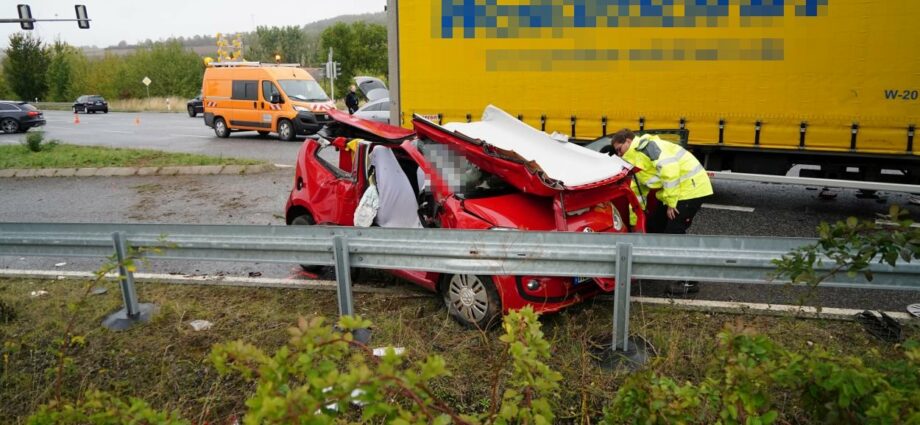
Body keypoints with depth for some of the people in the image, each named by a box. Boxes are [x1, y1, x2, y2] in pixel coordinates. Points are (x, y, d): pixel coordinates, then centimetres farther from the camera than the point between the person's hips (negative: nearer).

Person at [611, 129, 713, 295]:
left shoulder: (646, 145, -13)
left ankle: (689, 281, -3)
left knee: (674, 232, -11)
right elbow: (638, 191, 22)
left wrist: (671, 202, -20)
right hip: (676, 191, 10)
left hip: (690, 187, -10)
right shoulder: (636, 160, 18)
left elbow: (669, 168, -26)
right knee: (653, 224, 15)